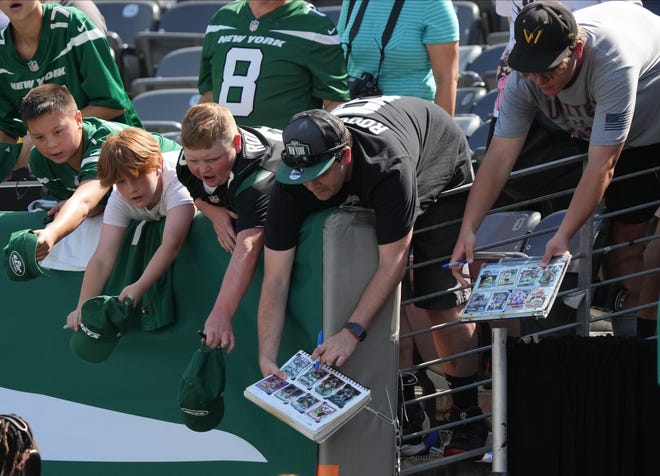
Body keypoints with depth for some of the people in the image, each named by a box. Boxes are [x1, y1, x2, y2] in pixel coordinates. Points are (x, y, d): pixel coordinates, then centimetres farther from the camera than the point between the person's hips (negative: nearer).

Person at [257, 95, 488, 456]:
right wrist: (266, 358, -39)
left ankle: (469, 413, 2)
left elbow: (394, 261, -42)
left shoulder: (388, 165, -47)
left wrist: (351, 332, -46)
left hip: (442, 175, -5)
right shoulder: (291, 185, -32)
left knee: (442, 302, -10)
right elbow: (275, 280, -31)